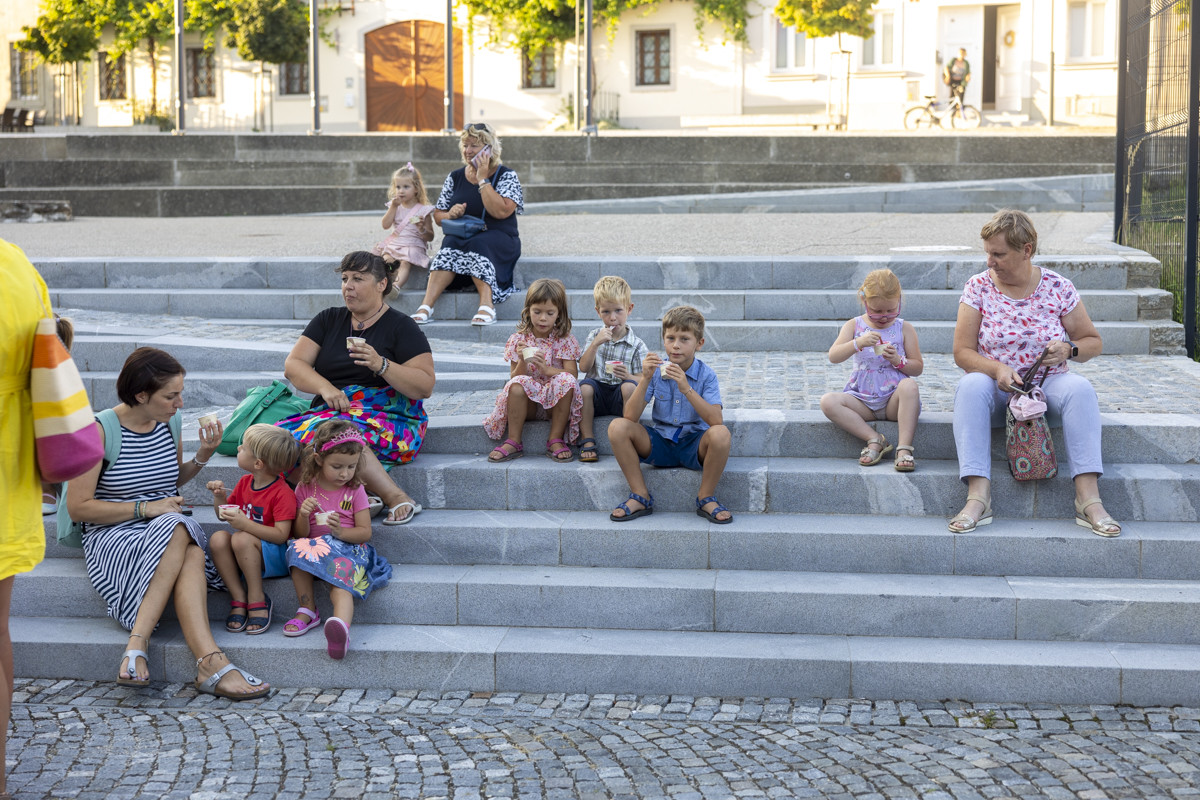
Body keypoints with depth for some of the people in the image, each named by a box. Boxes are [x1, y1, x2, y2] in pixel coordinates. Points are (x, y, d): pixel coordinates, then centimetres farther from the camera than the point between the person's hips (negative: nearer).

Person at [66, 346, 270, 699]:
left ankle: (137, 644, -44)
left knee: (191, 553, -33)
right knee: (180, 531, -36)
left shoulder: (168, 423, 10)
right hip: (112, 538, -5)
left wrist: (203, 455, 7)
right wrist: (146, 508, -13)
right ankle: (210, 662, -48)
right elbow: (78, 507, -9)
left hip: (172, 532, 5)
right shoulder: (99, 430, -8)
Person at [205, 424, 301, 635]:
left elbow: (281, 535, -23)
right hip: (243, 554, 7)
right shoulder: (245, 483, 8)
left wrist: (244, 524, -31)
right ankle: (238, 599, -17)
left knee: (241, 538, -34)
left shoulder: (282, 493, -16)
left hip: (274, 558, -7)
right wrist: (219, 496, -1)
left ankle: (257, 600, -21)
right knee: (217, 538, -22)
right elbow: (224, 515, 21)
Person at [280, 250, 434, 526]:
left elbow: (425, 387, -4)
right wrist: (326, 388, -11)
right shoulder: (328, 320, 18)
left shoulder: (401, 327, 5)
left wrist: (381, 365, -18)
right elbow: (293, 365, 9)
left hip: (388, 417, -5)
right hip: (329, 411, 5)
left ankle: (397, 497, -34)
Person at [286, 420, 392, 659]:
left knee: (341, 585, -32)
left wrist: (340, 531, -19)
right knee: (298, 549, -33)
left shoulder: (355, 490, 5)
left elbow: (365, 532, 1)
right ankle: (307, 610, -21)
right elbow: (300, 533, 6)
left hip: (349, 547, -2)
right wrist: (303, 516, -17)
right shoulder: (305, 488, 7)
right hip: (314, 546, 2)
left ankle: (341, 624, -64)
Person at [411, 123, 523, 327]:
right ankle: (427, 305, -46)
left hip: (497, 239, -3)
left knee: (476, 247, -37)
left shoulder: (506, 176, 2)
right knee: (450, 245, -32)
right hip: (460, 237, 3)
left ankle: (486, 305, -52)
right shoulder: (455, 177, 14)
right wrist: (450, 215, -7)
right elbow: (438, 215, 17)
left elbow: (501, 212, -16)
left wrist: (483, 178, -11)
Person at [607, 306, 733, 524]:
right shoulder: (656, 371, -4)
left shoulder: (706, 375, -8)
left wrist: (687, 389, -32)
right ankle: (641, 497, -7)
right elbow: (630, 417, -12)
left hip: (694, 446, -2)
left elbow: (716, 421, -24)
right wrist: (645, 380, -24)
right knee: (617, 427, -20)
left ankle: (706, 499, -10)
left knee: (720, 433, -34)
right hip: (659, 443, 2)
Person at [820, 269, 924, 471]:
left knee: (909, 385, -35)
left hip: (893, 401, -1)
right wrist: (858, 343, -27)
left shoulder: (904, 329, 5)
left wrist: (898, 361, -16)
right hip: (863, 400, 1)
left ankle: (904, 447, -36)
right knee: (828, 401, -25)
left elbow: (917, 368, 5)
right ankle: (874, 439, -26)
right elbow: (833, 357, -10)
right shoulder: (854, 326, 5)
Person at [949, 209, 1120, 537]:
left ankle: (1089, 498, -36)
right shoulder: (978, 287, 0)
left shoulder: (1058, 287, 0)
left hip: (1048, 382, 0)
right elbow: (962, 352, -3)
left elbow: (1093, 342, 8)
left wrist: (1069, 349, -15)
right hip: (997, 386, 0)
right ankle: (978, 497, -43)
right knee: (971, 385, -34)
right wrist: (997, 369, -22)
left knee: (1079, 388, -32)